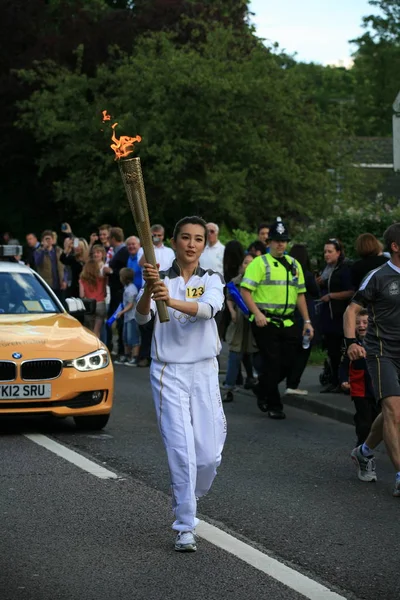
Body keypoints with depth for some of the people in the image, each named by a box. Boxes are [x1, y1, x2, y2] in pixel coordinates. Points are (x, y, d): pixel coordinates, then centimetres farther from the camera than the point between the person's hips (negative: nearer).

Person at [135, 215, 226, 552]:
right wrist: (148, 290, -39)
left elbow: (209, 307, -20)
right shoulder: (161, 281, 2)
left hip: (204, 372, 2)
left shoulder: (212, 280, 4)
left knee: (210, 454, 0)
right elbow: (142, 316, -17)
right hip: (168, 373, -2)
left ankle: (188, 500, 29)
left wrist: (172, 301, -39)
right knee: (181, 451, -9)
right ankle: (186, 527, -3)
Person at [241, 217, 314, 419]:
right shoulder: (260, 263, -4)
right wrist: (257, 313, -22)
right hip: (265, 322, -6)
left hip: (287, 323, 6)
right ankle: (274, 406, 7)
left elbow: (300, 294, 20)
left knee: (287, 363, 6)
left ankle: (262, 389, 30)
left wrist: (307, 321, 14)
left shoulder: (294, 264, 16)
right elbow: (245, 290, -11)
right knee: (272, 363, -4)